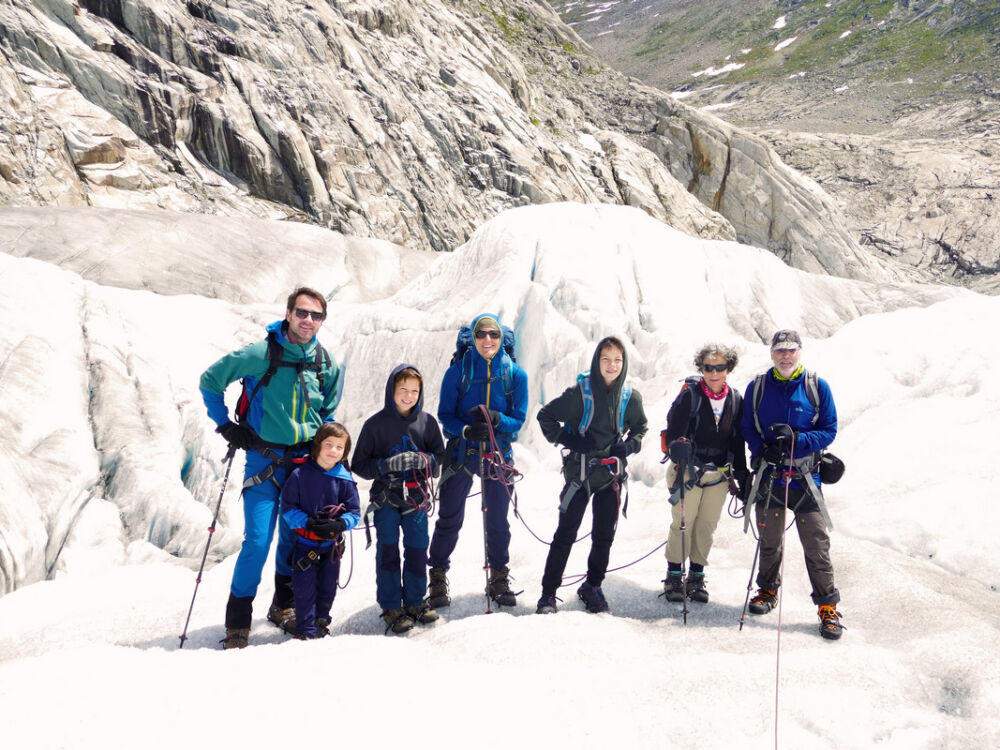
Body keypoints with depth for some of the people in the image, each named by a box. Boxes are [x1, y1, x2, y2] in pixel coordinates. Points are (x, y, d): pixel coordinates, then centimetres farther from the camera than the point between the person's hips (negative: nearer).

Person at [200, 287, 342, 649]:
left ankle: (284, 606, 31)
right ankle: (238, 621, 6)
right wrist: (226, 425, -1)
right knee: (258, 541, -9)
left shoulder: (327, 365, 4)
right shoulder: (260, 355, -10)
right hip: (265, 459, -4)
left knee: (296, 537, 11)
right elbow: (210, 380, 2)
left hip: (305, 460, 4)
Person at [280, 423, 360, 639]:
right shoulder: (300, 475, -9)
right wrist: (307, 522, -21)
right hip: (305, 542, -2)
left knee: (327, 587, 14)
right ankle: (306, 629, 11)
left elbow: (354, 513, -2)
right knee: (304, 588, -2)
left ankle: (321, 622, 34)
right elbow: (287, 507, -7)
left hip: (332, 544, 2)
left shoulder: (345, 480, -5)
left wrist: (339, 524, -22)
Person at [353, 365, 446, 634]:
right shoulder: (376, 424, -4)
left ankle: (414, 602, 21)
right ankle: (391, 607, 6)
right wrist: (387, 465, -20)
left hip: (417, 497, 2)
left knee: (418, 549, 6)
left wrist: (425, 460, -14)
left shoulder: (427, 422, 3)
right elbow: (360, 464, -3)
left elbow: (440, 457, 9)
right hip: (386, 498, -2)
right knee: (388, 550, -3)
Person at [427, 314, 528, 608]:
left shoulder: (515, 374, -1)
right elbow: (445, 415, -3)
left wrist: (496, 420, -23)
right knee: (449, 519, 0)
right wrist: (466, 430, -23)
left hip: (498, 455, 1)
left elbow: (518, 420, -2)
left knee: (498, 521, 9)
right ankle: (438, 578, 14)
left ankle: (498, 579, 25)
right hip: (461, 452, -1)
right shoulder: (458, 371, -4)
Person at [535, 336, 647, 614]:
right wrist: (567, 439, -13)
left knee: (604, 536, 11)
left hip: (612, 475, 4)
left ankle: (593, 587, 29)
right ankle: (548, 592, 6)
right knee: (566, 534, -3)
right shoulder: (580, 392, -9)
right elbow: (545, 416, -1)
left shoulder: (631, 397, 2)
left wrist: (630, 445, 0)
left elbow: (640, 428, 19)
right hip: (580, 473, -4)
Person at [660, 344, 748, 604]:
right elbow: (674, 432, -9)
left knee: (707, 526, 8)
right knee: (682, 523, -2)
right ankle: (674, 576, 13)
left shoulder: (735, 400, 7)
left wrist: (741, 473, 14)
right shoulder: (689, 395, -7)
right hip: (687, 470, -4)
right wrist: (680, 456, -25)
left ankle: (697, 576, 21)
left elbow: (738, 440, 15)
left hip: (719, 475, 4)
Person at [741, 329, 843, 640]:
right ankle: (767, 590, 34)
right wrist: (762, 449, -11)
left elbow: (829, 430, 0)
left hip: (805, 477, -2)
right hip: (768, 475, 2)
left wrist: (796, 438, -17)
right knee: (769, 540, 13)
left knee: (816, 544, -4)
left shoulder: (817, 387, 0)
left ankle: (828, 605, 6)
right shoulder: (757, 387, 4)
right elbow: (747, 428, 9)